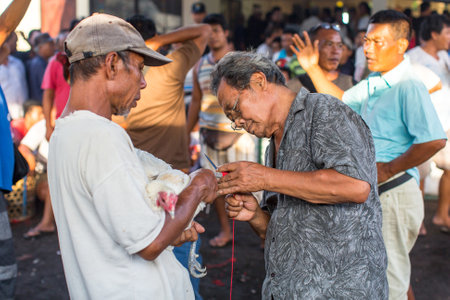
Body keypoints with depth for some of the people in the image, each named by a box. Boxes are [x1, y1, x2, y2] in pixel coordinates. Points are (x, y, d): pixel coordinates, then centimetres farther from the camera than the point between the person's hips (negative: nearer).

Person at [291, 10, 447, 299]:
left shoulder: (408, 87, -22)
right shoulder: (373, 83, 8)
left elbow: (435, 140, -32)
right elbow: (341, 101, 23)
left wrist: (389, 169, -24)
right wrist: (313, 68, 13)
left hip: (393, 193, -9)